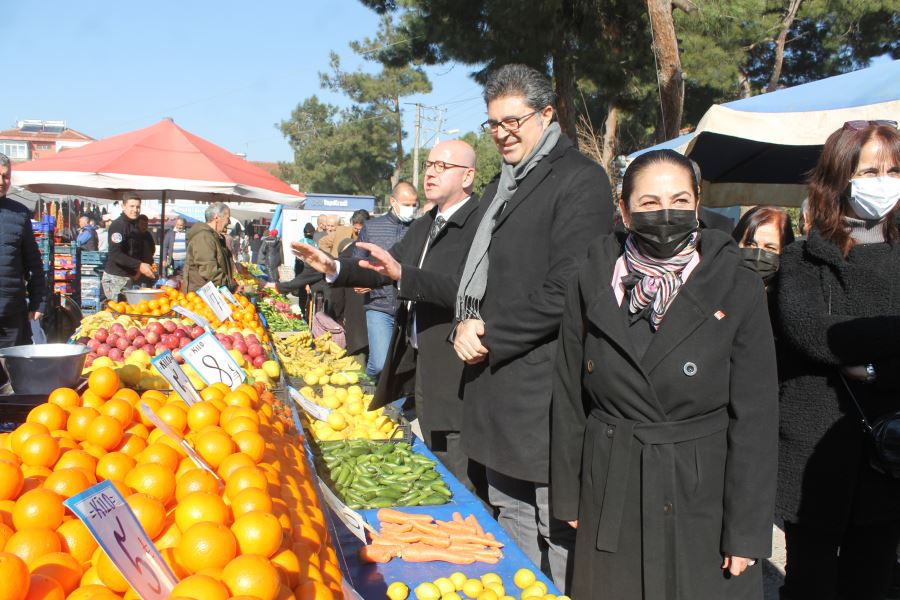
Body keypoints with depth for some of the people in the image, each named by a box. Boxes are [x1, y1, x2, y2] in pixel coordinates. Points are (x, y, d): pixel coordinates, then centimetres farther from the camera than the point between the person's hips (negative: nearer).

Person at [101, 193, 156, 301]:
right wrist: (139, 265, -28)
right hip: (115, 278, -8)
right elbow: (115, 254, -23)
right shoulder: (118, 225, -13)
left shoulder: (134, 225, 14)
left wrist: (138, 269, 4)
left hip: (128, 277, 8)